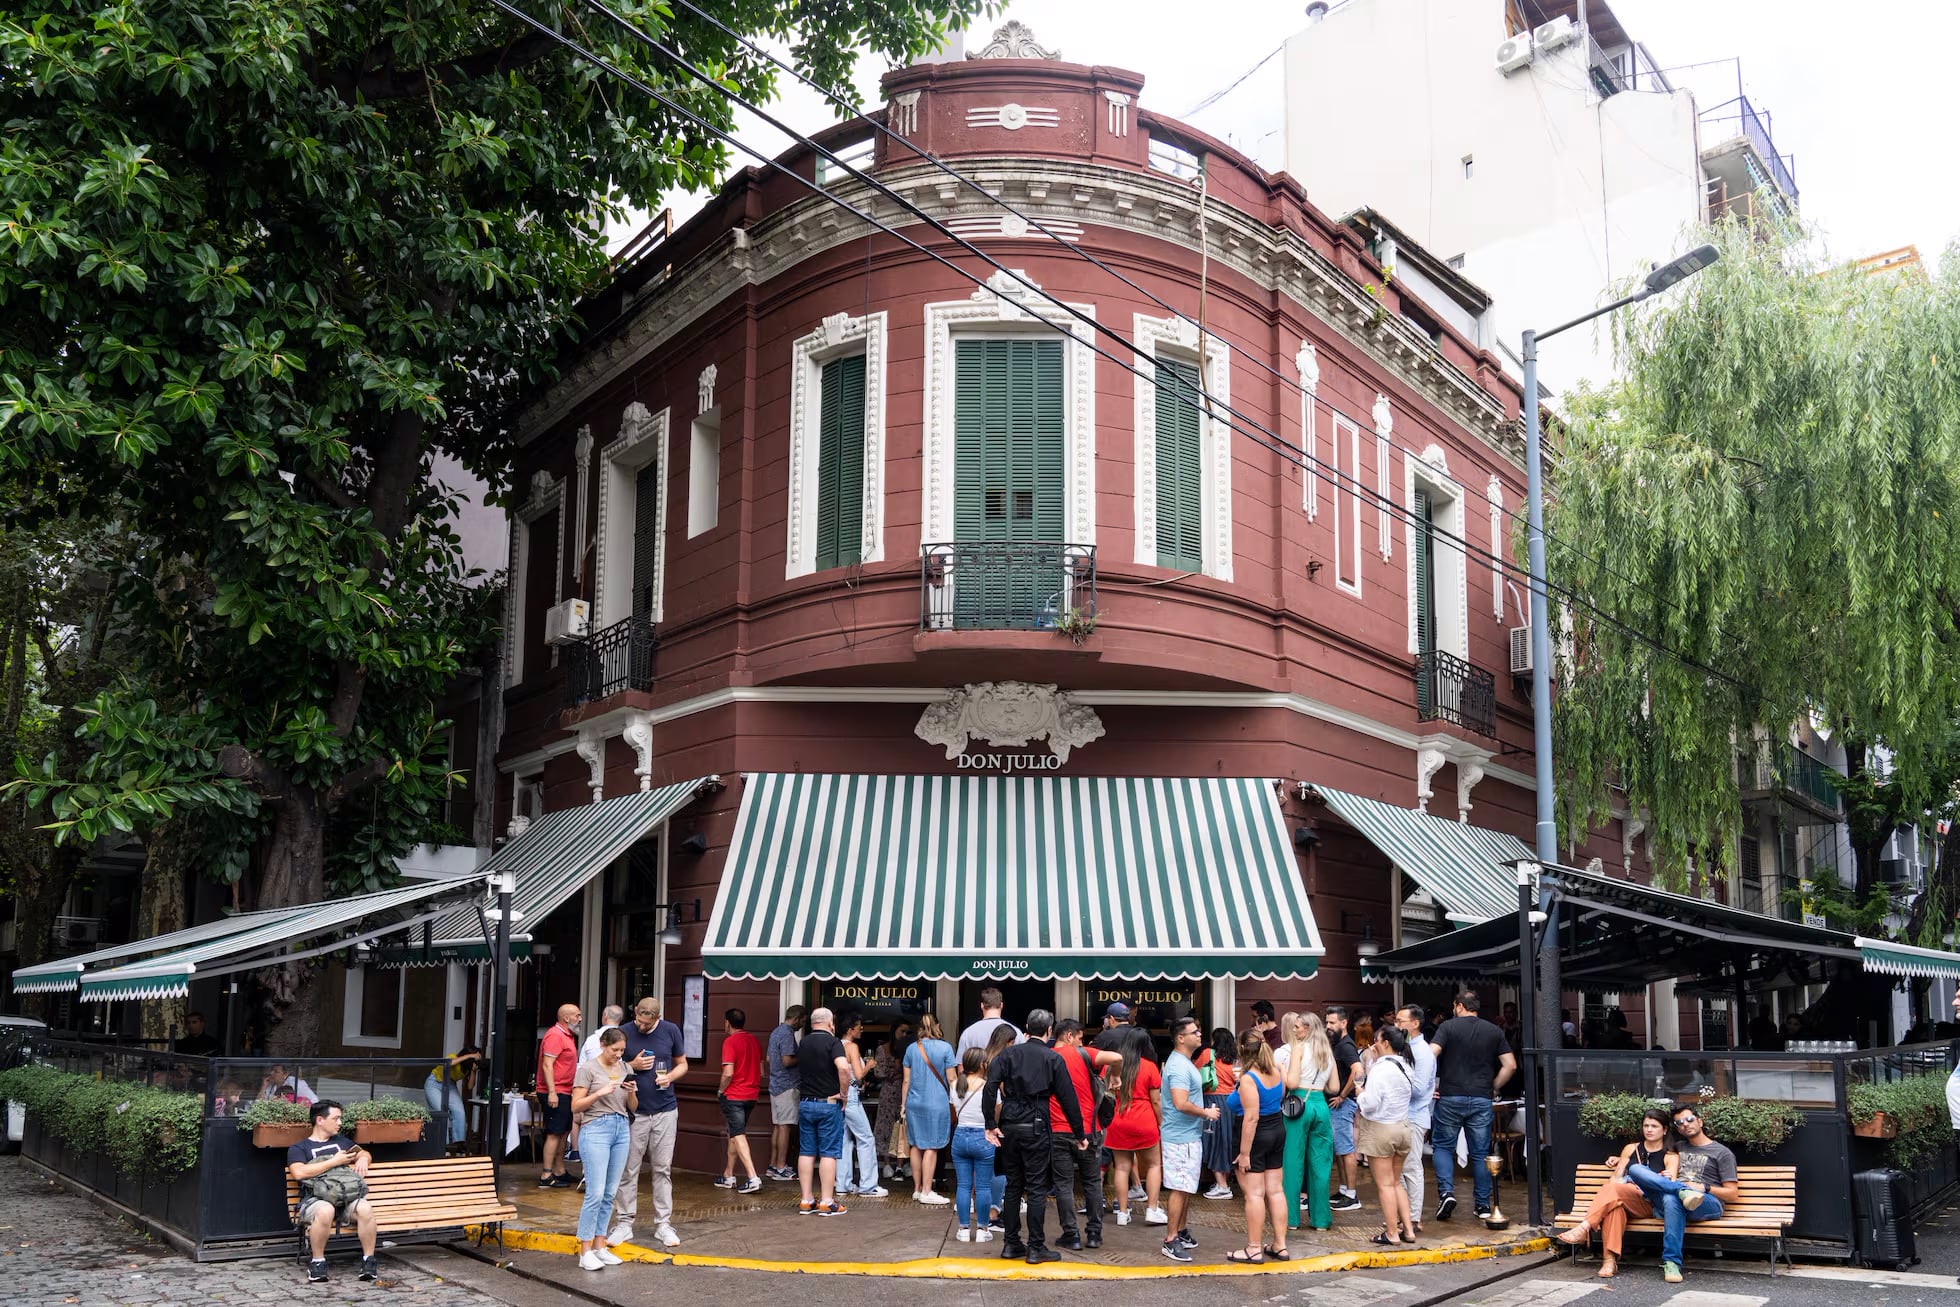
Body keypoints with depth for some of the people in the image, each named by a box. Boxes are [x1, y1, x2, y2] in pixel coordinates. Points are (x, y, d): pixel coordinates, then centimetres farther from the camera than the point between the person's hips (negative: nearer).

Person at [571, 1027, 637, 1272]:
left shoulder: (624, 1069, 13)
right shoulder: (588, 1069, -2)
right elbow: (576, 1106, -5)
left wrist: (632, 1092, -4)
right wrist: (600, 1093, -17)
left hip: (622, 1130, 6)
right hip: (596, 1129, -6)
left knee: (610, 1194, 7)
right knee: (595, 1193, -11)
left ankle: (599, 1245, 15)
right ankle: (585, 1250, -5)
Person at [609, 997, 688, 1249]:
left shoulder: (671, 1031, 1)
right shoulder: (623, 1033, -4)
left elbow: (682, 1064, 11)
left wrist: (670, 1076, -10)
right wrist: (633, 1066, -14)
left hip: (665, 1111, 1)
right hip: (633, 1112, -1)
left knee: (663, 1170, 5)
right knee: (628, 1170, 2)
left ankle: (663, 1224, 11)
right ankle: (624, 1223, 11)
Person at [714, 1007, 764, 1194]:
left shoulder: (730, 1041, -13)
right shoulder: (755, 1041, 10)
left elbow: (728, 1073, -19)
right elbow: (761, 1071, 14)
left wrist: (720, 1091, -4)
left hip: (734, 1095, -7)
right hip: (752, 1095, 7)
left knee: (738, 1135, -8)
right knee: (734, 1133, 18)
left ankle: (753, 1177, -19)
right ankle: (728, 1176, 23)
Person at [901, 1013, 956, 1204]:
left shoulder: (911, 1048, 5)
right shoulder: (945, 1048, -5)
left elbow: (906, 1081, 9)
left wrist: (903, 1105, 16)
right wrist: (954, 1102, 7)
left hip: (914, 1103, 4)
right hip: (936, 1103, -4)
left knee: (916, 1146, 12)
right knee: (931, 1148, -1)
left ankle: (917, 1189, 19)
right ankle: (926, 1192, -1)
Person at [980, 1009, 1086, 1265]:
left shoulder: (1009, 1054, 6)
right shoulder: (1053, 1059, -1)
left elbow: (990, 1086, -6)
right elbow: (1068, 1098, -2)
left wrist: (991, 1124, -4)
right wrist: (1079, 1134, 5)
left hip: (1009, 1128, 4)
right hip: (1036, 1128, -4)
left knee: (1013, 1186, 13)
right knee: (1037, 1188, 2)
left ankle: (1011, 1244, 18)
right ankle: (1035, 1248, 3)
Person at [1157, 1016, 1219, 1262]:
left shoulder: (1184, 1062, 14)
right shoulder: (1179, 1066, -21)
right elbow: (1181, 1104, -30)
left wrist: (1204, 1113, 15)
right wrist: (1206, 1113, -16)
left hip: (1189, 1135, 11)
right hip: (1182, 1138, -11)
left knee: (1186, 1188, 18)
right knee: (1180, 1189, -8)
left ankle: (1181, 1231, 27)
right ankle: (1170, 1241, -4)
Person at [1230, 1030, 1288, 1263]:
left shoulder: (1248, 1079, -20)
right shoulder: (1276, 1072, 3)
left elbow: (1252, 1118, -23)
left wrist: (1244, 1152, -20)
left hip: (1257, 1135, -8)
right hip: (1278, 1131, 8)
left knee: (1254, 1193, -1)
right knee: (1276, 1190, 12)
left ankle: (1254, 1249, 5)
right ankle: (1280, 1246, 18)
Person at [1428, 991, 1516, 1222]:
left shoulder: (1448, 1027, -2)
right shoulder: (1494, 1031, 7)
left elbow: (1430, 1055, -14)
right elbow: (1510, 1065, 3)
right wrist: (1493, 1087, 12)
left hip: (1450, 1097, -2)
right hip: (1482, 1099, 2)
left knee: (1442, 1146, 10)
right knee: (1480, 1152, 9)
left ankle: (1446, 1192, -7)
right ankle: (1483, 1205, 11)